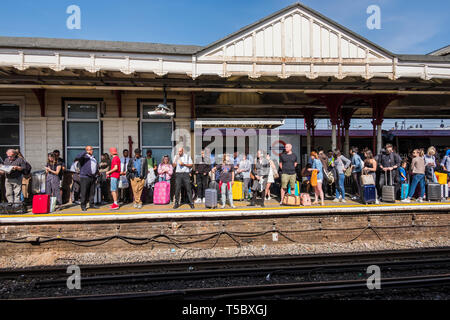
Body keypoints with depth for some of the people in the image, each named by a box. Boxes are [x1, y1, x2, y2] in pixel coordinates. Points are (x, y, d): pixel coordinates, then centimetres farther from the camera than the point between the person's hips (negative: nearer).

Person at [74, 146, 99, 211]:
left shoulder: (93, 157, 18)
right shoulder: (84, 157, -4)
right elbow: (77, 157, -25)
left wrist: (96, 174, 23)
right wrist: (85, 152, -26)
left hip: (92, 177, 7)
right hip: (85, 177, -6)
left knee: (92, 192, 10)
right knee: (84, 192, -2)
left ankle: (91, 204, 19)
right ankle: (83, 206, 6)